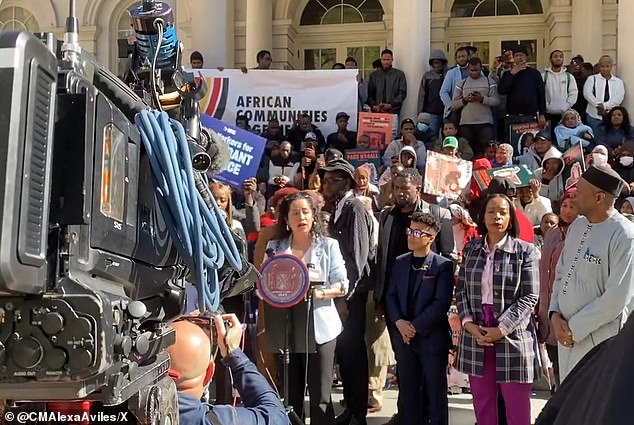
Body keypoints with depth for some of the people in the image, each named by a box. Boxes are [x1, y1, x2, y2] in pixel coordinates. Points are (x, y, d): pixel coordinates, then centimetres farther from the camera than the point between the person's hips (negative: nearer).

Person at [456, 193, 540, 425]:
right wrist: (468, 323, -7)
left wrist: (501, 329, -14)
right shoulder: (471, 249, 8)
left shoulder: (525, 251, -4)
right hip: (476, 334, 4)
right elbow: (461, 290, 9)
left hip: (513, 335, -3)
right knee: (482, 403, 12)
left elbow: (529, 296, -8)